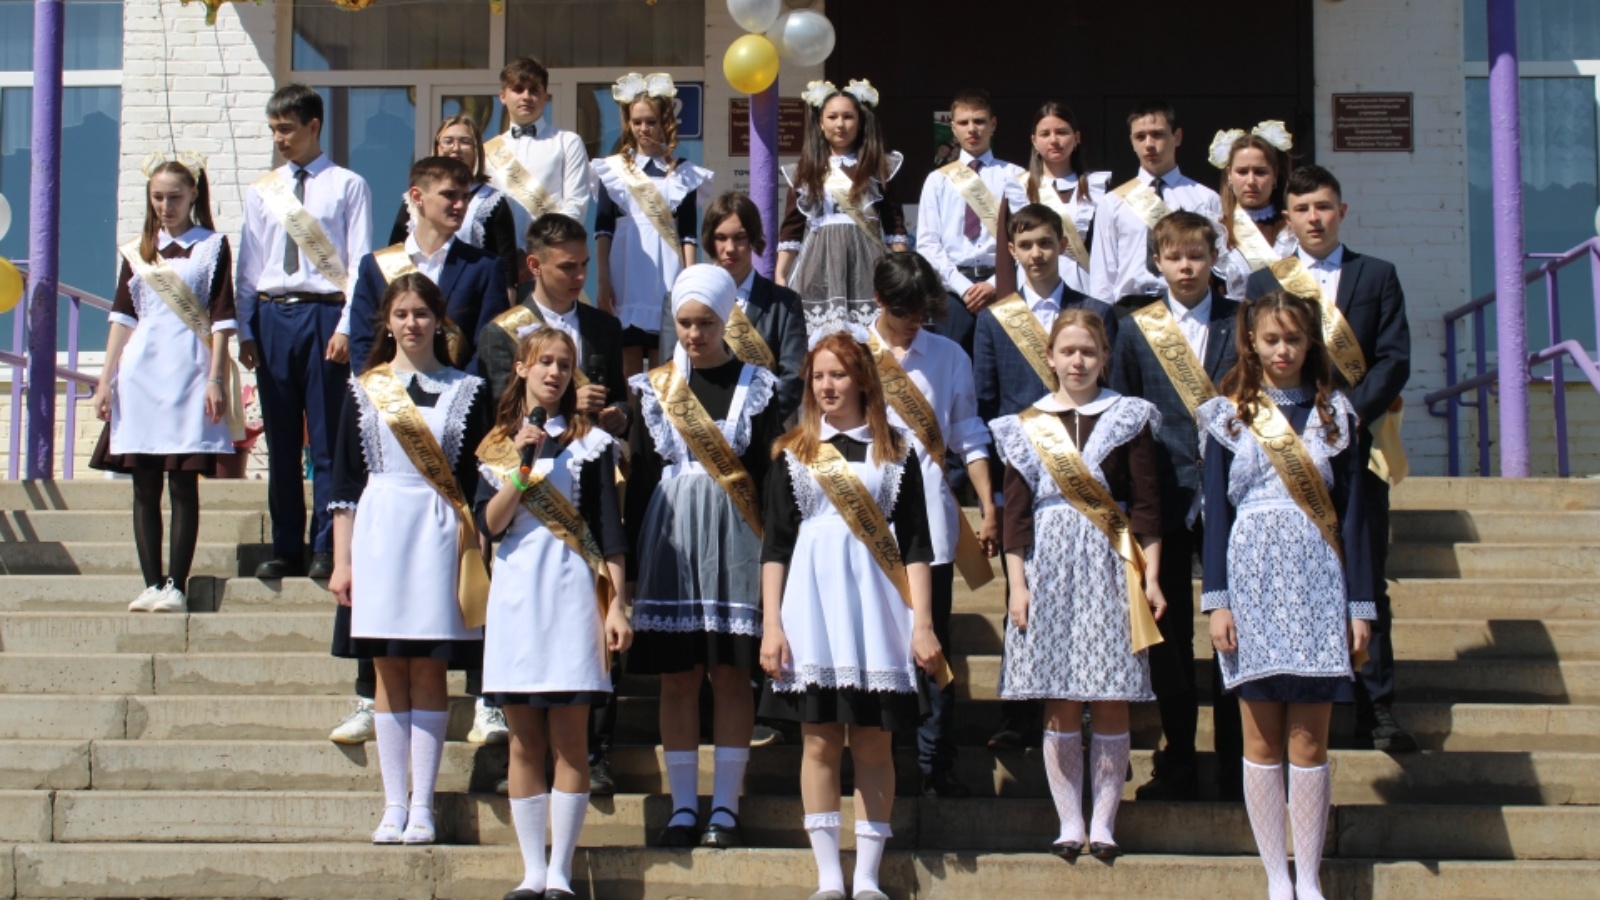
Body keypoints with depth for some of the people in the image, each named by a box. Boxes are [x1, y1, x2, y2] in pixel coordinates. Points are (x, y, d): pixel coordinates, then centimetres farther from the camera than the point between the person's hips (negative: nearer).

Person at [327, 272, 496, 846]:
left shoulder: (467, 391, 5)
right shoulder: (364, 389, 8)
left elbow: (480, 482, 4)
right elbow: (345, 481, 7)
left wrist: (474, 555, -7)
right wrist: (341, 560, 2)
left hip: (441, 535, -1)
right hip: (379, 529, 1)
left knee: (429, 670, 0)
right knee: (389, 670, 3)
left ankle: (422, 806, 5)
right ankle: (393, 805, 9)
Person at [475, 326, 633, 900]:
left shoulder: (592, 442, 4)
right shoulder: (497, 444, 12)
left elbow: (609, 530, 1)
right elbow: (489, 524, 0)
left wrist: (616, 607, -6)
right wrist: (519, 466, -11)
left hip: (571, 593, -3)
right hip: (514, 593, 3)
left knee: (569, 741, -3)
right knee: (524, 742, 5)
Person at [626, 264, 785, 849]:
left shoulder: (756, 386, 2)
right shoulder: (653, 387, 7)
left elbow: (771, 477, 0)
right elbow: (639, 477, 8)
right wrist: (633, 559, 4)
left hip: (732, 541, -2)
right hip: (669, 538, 2)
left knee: (731, 674, 0)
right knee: (677, 677, 4)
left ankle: (725, 808, 7)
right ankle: (683, 808, 10)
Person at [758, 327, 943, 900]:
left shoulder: (895, 452, 8)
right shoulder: (792, 453, 9)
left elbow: (916, 546, 5)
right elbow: (775, 546, 6)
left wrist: (922, 625, -3)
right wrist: (771, 626, -2)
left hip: (875, 605, 0)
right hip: (812, 604, 0)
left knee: (874, 744, 0)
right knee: (820, 741, 0)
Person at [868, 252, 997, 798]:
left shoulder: (950, 357, 9)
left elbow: (969, 439, 10)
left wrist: (989, 510, 3)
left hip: (930, 521, 1)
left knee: (932, 645, 2)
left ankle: (935, 765, 8)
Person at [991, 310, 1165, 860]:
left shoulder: (1129, 419, 5)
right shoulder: (1026, 427, 8)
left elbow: (1146, 504, 1)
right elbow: (1016, 511, 6)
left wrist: (1151, 577, -6)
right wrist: (1017, 583, -2)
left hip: (1109, 567, -1)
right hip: (1048, 568, 1)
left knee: (1111, 703, 0)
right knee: (1059, 707, 1)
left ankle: (1103, 824, 6)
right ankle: (1069, 824, 7)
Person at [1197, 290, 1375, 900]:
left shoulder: (1334, 413, 9)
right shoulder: (1228, 415, 6)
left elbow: (1352, 512, 7)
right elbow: (1216, 511, 2)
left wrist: (1360, 604, 2)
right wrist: (1216, 600, -6)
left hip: (1318, 583, 1)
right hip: (1253, 580, -1)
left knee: (1309, 741, 0)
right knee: (1262, 740, 1)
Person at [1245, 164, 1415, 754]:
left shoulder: (1378, 277, 10)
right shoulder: (1263, 283, 11)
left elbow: (1394, 359, 1)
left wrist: (1348, 415, -12)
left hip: (1359, 444, 0)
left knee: (1367, 578, 1)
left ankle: (1376, 708, 4)